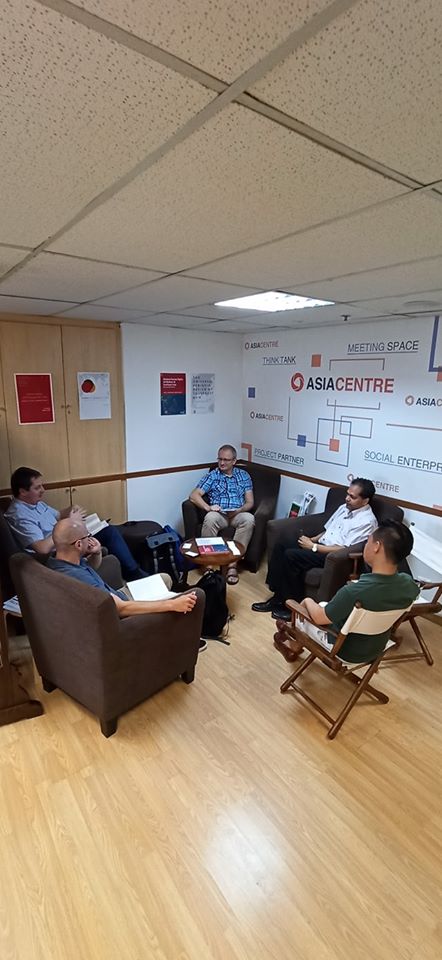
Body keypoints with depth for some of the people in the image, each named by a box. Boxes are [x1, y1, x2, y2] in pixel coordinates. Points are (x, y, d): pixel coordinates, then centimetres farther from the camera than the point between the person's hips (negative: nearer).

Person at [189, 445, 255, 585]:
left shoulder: (244, 475, 13)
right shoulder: (212, 475, 9)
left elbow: (250, 502, 8)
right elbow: (193, 495, -1)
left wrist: (238, 510, -14)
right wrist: (208, 507, -19)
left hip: (238, 514, 1)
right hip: (219, 514, -1)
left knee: (249, 518, -34)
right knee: (210, 517, -36)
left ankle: (233, 563, -31)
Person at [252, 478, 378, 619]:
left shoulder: (367, 521, -13)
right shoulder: (344, 508, 14)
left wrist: (313, 546, -16)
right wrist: (312, 540, 3)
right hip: (321, 545, 9)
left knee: (290, 555, -26)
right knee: (280, 547, -11)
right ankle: (278, 597, -7)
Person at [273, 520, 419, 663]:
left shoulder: (354, 592, -38)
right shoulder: (409, 583, -20)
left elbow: (319, 617, -22)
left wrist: (308, 601, -2)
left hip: (345, 651, -5)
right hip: (376, 649, 5)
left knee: (304, 606, 18)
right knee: (324, 606, 24)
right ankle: (295, 645, 42)